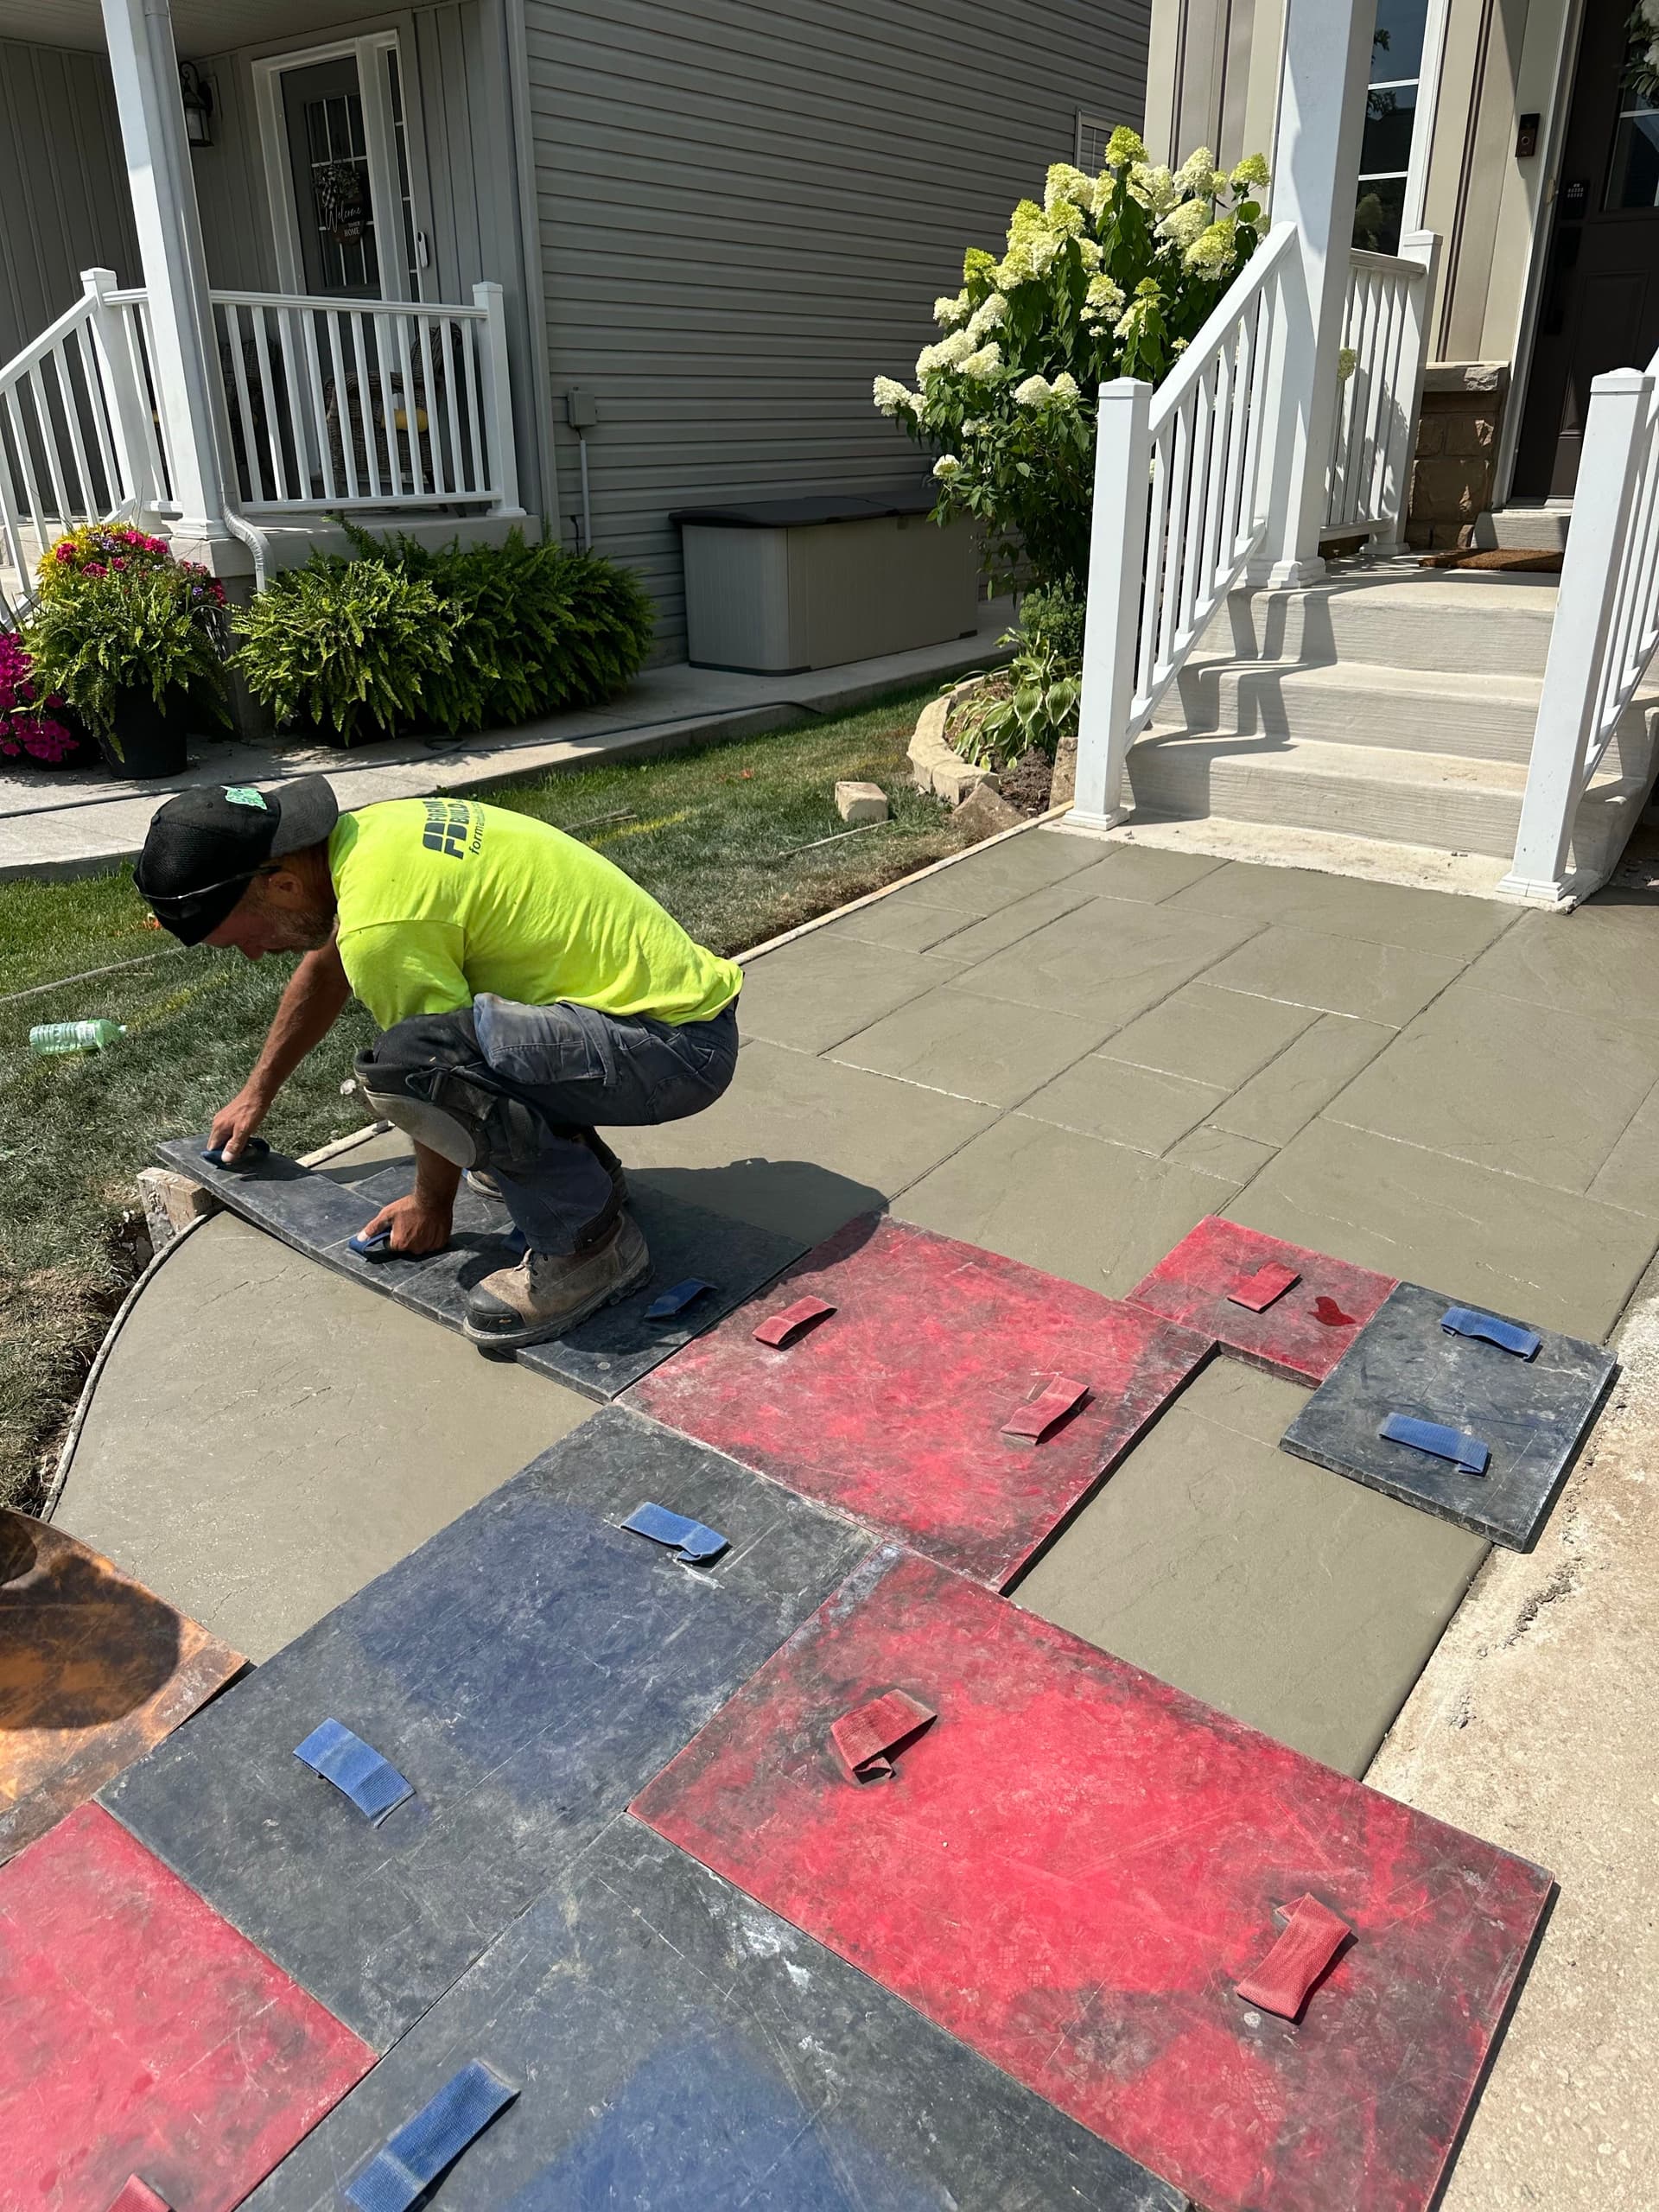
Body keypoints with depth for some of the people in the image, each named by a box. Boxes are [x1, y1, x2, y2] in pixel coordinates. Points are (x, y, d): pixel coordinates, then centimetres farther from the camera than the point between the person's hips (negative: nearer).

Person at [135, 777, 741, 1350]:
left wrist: (430, 1205, 8)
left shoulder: (380, 922, -22)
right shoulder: (368, 830, 7)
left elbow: (438, 1072, -10)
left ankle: (588, 1237, -9)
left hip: (677, 1046, -10)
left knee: (402, 1061, -26)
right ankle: (573, 1158, 19)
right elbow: (323, 969, 26)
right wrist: (258, 1093, 37)